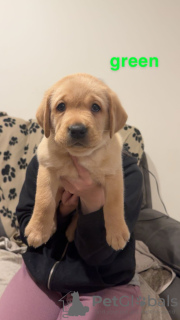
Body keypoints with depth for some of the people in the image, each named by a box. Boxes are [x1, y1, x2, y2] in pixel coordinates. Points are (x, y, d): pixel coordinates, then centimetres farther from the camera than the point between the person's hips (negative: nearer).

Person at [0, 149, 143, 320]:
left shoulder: (127, 170, -17)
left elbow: (99, 253, -20)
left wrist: (93, 197, -38)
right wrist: (61, 211, -22)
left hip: (105, 288, -2)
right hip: (40, 275, 3)